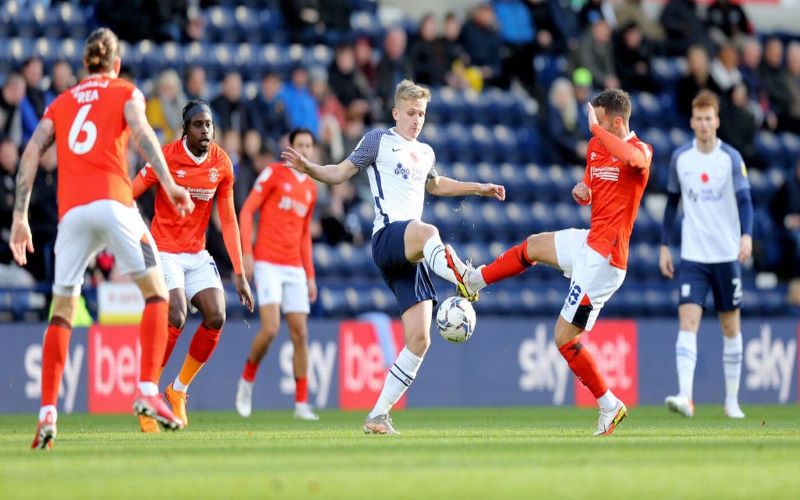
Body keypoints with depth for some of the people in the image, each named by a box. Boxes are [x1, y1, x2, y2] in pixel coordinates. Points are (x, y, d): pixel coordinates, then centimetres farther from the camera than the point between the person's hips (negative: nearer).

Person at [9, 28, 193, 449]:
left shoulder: (60, 104, 24)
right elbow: (140, 130, -6)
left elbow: (31, 154, 13)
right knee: (156, 293, 7)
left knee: (62, 311, 10)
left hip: (70, 212, 3)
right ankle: (148, 392, -10)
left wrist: (20, 217, 11)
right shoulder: (125, 93, 14)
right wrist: (167, 181, -16)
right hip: (112, 203, -3)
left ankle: (47, 414, -2)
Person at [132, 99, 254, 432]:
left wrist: (239, 274, 2)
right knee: (176, 317, -23)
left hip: (197, 254, 5)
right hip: (164, 250, -5)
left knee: (216, 317, -10)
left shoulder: (222, 164, -1)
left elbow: (228, 220, 4)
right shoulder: (166, 158, -14)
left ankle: (179, 390, 9)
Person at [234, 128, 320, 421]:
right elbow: (246, 211, -4)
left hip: (295, 268, 5)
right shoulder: (273, 173, -1)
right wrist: (246, 253, -13)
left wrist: (310, 275, 18)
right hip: (268, 263, -5)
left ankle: (301, 404, 4)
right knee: (270, 328, -18)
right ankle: (247, 380, 7)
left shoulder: (311, 188, 16)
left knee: (300, 333, -1)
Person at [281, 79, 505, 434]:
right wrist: (307, 168, -11)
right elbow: (340, 173, 7)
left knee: (419, 340, -5)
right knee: (427, 232, -43)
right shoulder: (379, 140, 9)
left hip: (412, 256, 7)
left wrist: (479, 189, 47)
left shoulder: (425, 153, 27)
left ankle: (378, 415, 2)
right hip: (387, 235, -7)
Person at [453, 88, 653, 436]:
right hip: (590, 241, 9)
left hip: (604, 258, -9)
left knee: (564, 337, -6)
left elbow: (629, 158, -43)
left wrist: (596, 128, -35)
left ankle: (609, 407, 5)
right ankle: (472, 281, 48)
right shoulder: (596, 147, 8)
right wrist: (581, 190, -1)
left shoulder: (641, 151, -16)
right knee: (532, 247, 27)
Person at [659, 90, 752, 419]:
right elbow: (672, 202, 13)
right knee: (688, 320, -15)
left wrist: (746, 235, -30)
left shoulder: (731, 158, -4)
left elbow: (744, 200, -12)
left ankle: (732, 401, 19)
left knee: (730, 326, 8)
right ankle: (685, 397, -25)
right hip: (692, 256, 1)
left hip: (727, 255, -1)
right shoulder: (680, 158, 3)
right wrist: (664, 246, 9)